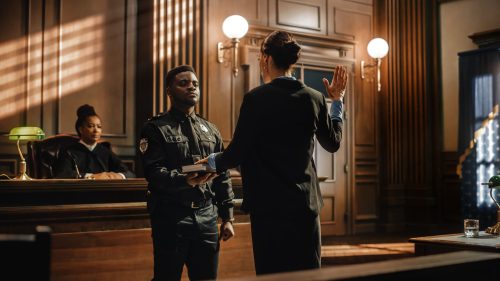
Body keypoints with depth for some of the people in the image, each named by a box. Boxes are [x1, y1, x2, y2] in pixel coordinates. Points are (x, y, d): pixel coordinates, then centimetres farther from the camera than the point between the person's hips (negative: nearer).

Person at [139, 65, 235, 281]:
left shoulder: (210, 130, 16)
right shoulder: (156, 128, 0)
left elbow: (223, 177, 17)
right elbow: (154, 172, -13)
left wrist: (227, 218, 12)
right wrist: (186, 180, -30)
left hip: (207, 217, 5)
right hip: (171, 216, -4)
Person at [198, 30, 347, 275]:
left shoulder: (256, 98, -12)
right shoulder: (314, 98, 2)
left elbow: (237, 152, -10)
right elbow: (333, 143, 15)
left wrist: (212, 161, 12)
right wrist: (337, 101, 27)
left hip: (269, 204, -4)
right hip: (306, 204, 4)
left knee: (273, 272, 4)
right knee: (308, 273, 12)